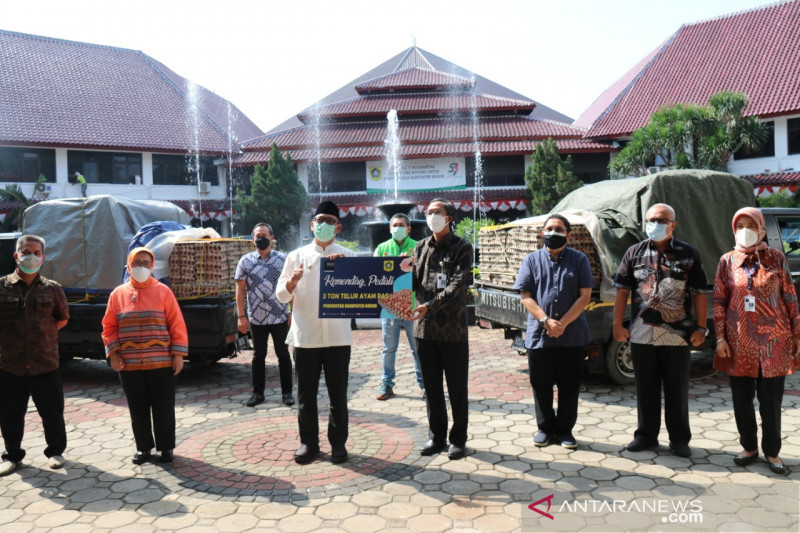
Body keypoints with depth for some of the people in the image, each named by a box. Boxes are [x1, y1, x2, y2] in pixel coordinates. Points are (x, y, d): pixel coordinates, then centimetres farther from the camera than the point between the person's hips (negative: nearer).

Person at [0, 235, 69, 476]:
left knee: (52, 412, 8)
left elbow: (62, 318, 15)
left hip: (45, 363, 0)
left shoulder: (52, 289, 3)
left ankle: (55, 451, 27)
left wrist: (44, 333, 5)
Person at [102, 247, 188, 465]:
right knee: (138, 409, 12)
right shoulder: (118, 294, 6)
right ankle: (143, 447, 27)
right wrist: (113, 354, -2)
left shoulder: (163, 291, 0)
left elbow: (177, 324, -2)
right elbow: (109, 327, 9)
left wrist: (178, 354, -6)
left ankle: (166, 447, 20)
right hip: (129, 365, 2)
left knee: (163, 408, 6)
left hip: (161, 363, -2)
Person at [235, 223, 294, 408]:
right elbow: (240, 290, 3)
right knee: (258, 356, 11)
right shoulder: (245, 261, 3)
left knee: (283, 354, 7)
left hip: (280, 317, -1)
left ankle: (287, 392, 17)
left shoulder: (283, 259, 1)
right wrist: (241, 316, -3)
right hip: (256, 318, 1)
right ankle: (257, 392, 22)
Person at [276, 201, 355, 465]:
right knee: (306, 393, 8)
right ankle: (308, 442, 22)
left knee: (338, 394, 7)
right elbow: (282, 295, 4)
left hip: (337, 336, 0)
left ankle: (338, 442, 20)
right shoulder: (297, 256, 6)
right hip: (305, 336, 1)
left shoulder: (347, 257, 5)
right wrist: (292, 281, -17)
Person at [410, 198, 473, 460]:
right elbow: (414, 282, 8)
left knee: (457, 389, 6)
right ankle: (436, 437, 26)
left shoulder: (462, 247, -3)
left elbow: (457, 284, -15)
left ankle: (458, 439, 19)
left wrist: (431, 305, -27)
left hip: (453, 328, -4)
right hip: (425, 328, 5)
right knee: (432, 387, 13)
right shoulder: (421, 247, 13)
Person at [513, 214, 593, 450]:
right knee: (541, 385, 9)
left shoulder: (579, 260, 4)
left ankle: (565, 430, 23)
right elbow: (526, 297, 0)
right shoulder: (532, 260, 5)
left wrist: (563, 323, -12)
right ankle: (545, 428, 25)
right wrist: (546, 320, -14)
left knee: (569, 386, 8)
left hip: (573, 336, 0)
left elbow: (585, 296, -2)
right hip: (539, 335, 1)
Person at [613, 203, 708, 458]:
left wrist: (701, 327, -4)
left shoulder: (688, 254, 2)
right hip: (642, 334, 1)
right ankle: (646, 435, 24)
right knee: (646, 389, 11)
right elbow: (622, 291, 5)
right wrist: (618, 324, 0)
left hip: (678, 335, -1)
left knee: (677, 390, 9)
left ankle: (679, 439, 22)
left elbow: (699, 294, 2)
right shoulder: (635, 253, 6)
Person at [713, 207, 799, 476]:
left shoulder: (775, 258, 1)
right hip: (739, 342, 1)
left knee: (771, 399, 6)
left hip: (773, 341, -1)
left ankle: (772, 452, 21)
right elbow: (719, 300, 3)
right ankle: (749, 447, 26)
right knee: (742, 398, 9)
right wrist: (720, 337, -3)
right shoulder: (728, 260, 3)